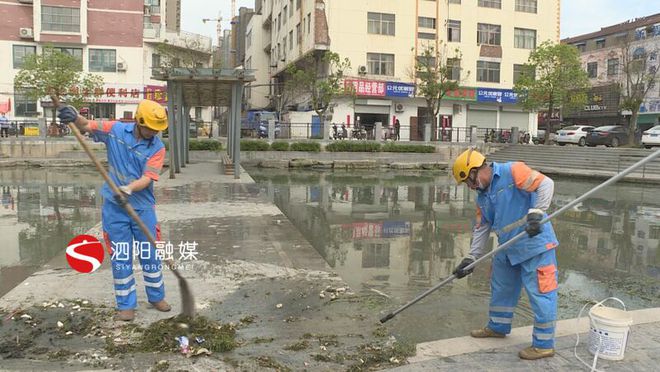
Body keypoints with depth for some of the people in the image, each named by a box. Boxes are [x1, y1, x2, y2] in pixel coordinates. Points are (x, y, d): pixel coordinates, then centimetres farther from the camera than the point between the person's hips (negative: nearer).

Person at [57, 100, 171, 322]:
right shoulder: (115, 130, -5)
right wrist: (74, 117, -20)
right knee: (120, 256, 6)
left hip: (143, 207, 0)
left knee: (150, 254, 10)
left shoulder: (157, 147, -9)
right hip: (114, 206, 1)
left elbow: (147, 178, -18)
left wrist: (129, 189, -37)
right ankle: (126, 305, 18)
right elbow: (85, 126, 3)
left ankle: (156, 297, 29)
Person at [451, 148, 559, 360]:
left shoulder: (512, 172, -13)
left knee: (540, 293, -1)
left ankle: (544, 344, 11)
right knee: (500, 288, 21)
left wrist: (536, 213, -30)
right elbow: (481, 229, 12)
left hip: (535, 244, -9)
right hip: (507, 248, 9)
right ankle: (498, 326, 41)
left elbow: (545, 184, -19)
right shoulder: (482, 196, 11)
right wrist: (471, 258, 6)